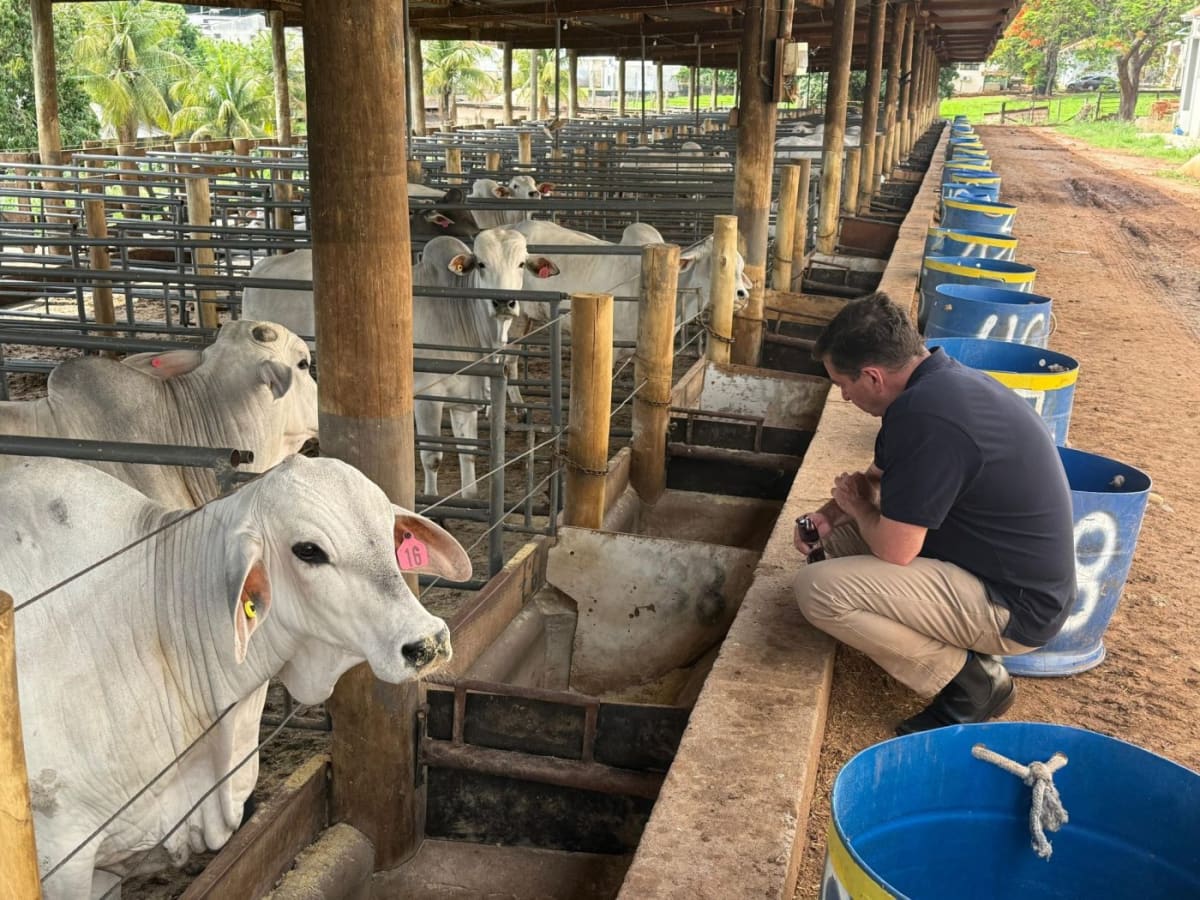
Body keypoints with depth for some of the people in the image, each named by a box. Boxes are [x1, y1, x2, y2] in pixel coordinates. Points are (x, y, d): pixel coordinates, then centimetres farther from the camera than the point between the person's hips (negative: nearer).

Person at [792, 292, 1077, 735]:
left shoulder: (927, 416, -28)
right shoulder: (945, 379, 3)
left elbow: (894, 549, -24)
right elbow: (882, 475, 19)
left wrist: (857, 504, -5)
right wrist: (831, 513, 4)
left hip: (1014, 608, -10)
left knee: (818, 588, -19)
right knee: (842, 535, 16)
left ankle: (969, 682, -5)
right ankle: (966, 647, 12)